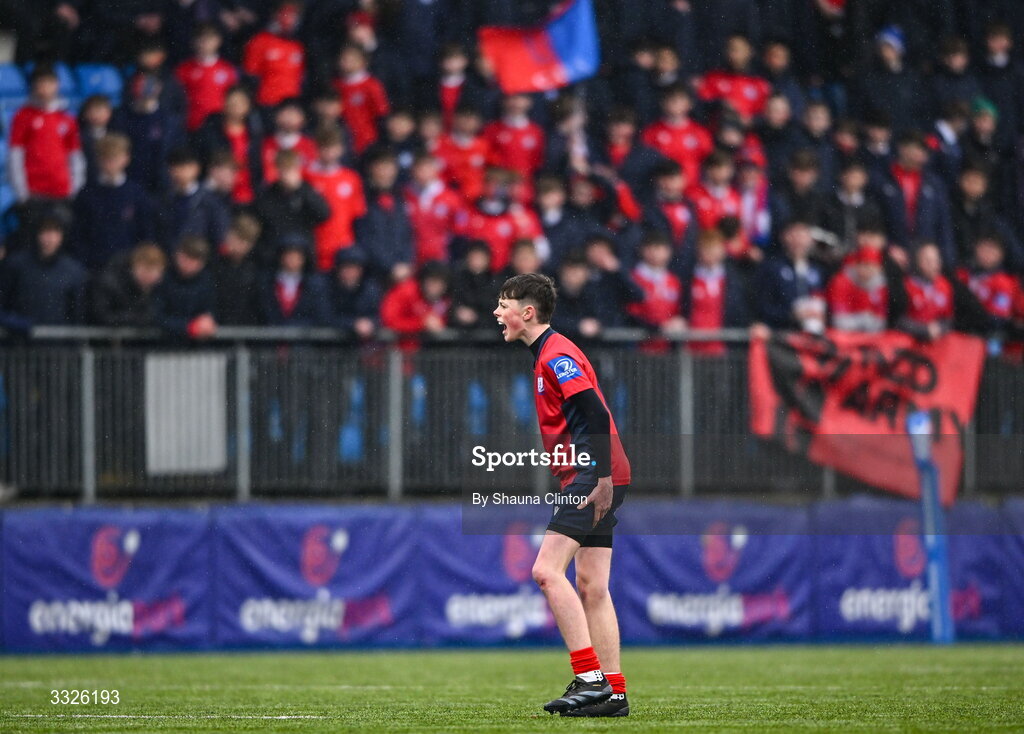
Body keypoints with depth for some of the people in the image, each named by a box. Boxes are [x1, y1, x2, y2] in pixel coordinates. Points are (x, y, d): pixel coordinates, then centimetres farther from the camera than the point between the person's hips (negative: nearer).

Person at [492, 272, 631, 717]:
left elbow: (597, 415, -21)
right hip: (593, 480, 10)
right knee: (591, 588, 7)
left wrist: (602, 478, -26)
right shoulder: (547, 355, 21)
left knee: (546, 570, -14)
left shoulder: (556, 355, -10)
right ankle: (613, 693, 5)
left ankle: (589, 678, -18)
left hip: (592, 479, -10)